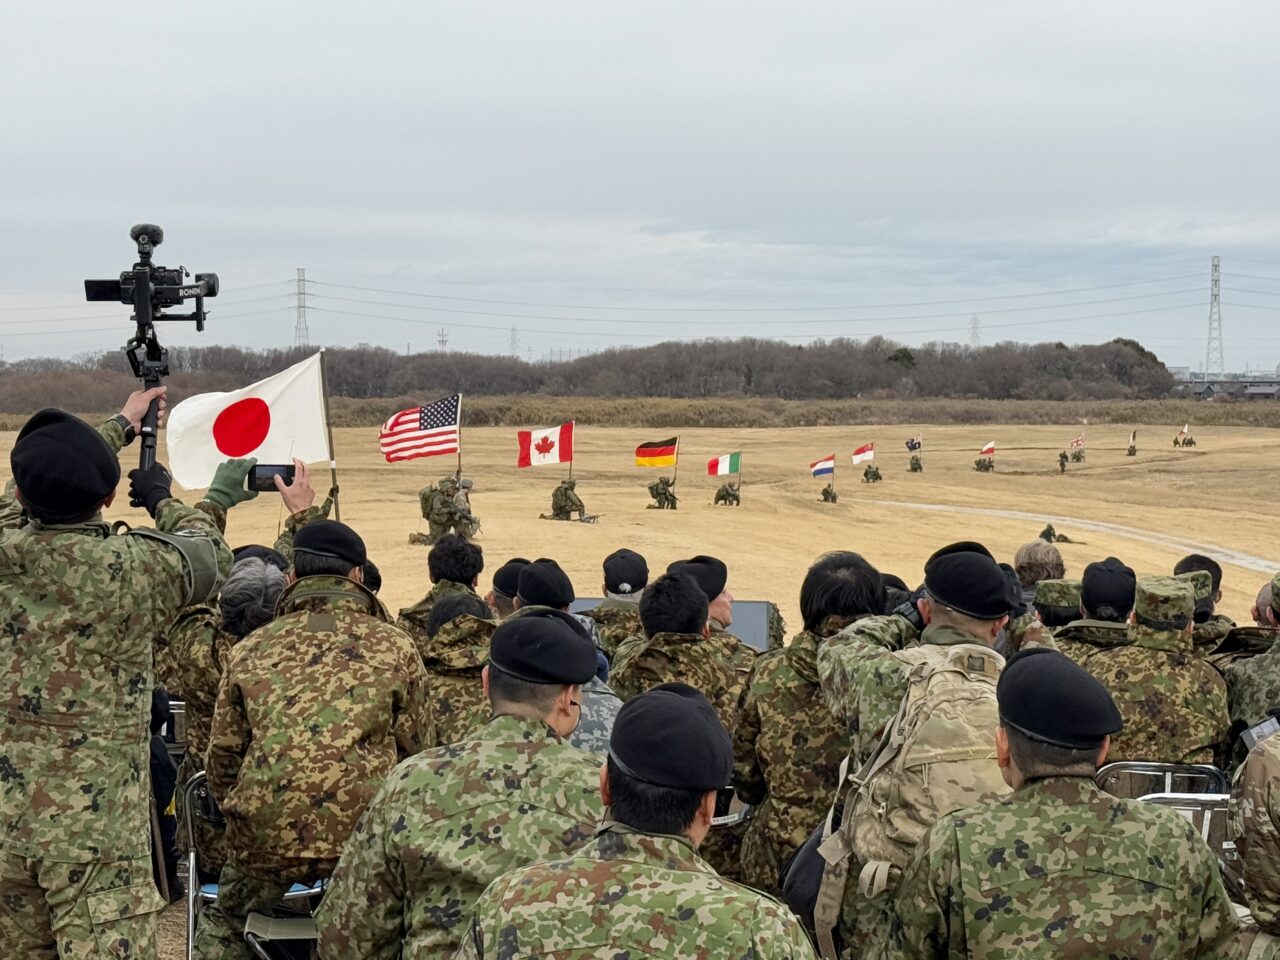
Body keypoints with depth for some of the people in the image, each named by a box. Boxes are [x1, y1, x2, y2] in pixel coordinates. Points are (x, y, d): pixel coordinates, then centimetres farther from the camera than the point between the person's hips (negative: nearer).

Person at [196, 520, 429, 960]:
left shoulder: (252, 649, 11)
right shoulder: (395, 647, 7)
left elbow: (222, 756, 13)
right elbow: (412, 748, 8)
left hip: (265, 836, 1)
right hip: (365, 829, -1)